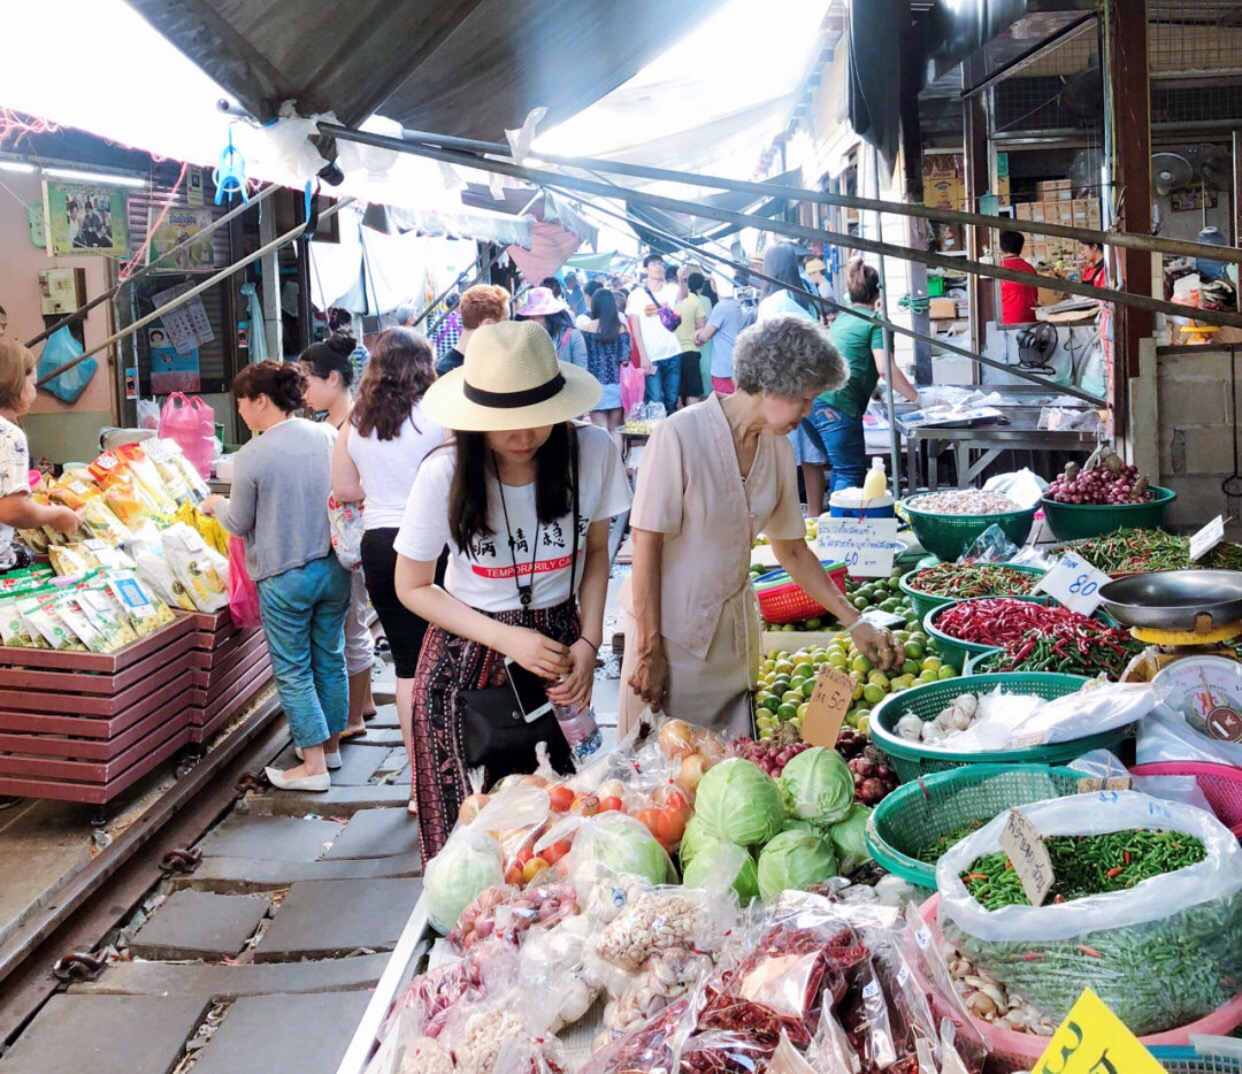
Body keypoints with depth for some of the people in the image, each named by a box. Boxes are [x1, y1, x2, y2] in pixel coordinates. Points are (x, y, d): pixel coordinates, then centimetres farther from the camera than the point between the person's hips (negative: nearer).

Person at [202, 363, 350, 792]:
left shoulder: (253, 455, -16)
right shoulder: (324, 437, -1)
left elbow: (240, 524, -6)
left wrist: (217, 506, 14)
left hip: (284, 576, -5)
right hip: (332, 567, 6)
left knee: (293, 671, 6)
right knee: (330, 658, 18)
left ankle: (313, 765, 10)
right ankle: (331, 745, 32)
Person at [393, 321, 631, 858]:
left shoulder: (594, 452, -13)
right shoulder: (445, 474, -17)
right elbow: (413, 588, -5)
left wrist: (589, 642, -7)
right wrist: (508, 639, -15)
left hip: (557, 644, 2)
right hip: (465, 662, -2)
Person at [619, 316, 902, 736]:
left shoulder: (778, 448, 3)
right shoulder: (679, 437, -17)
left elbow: (791, 550, 13)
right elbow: (647, 548, -15)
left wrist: (854, 622, 9)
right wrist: (649, 650, -15)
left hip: (734, 630, 6)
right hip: (671, 632, -6)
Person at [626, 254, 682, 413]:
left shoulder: (672, 290, 6)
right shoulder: (637, 295, 1)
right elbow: (635, 328, 0)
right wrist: (643, 356, -8)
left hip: (673, 354, 2)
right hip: (651, 357, -2)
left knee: (672, 400, 5)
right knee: (655, 401, -7)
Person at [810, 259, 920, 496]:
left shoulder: (841, 319, 23)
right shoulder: (876, 322, -2)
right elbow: (884, 368, -13)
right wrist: (916, 397, -3)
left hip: (816, 401, 8)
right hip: (839, 405, -8)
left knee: (841, 470, 17)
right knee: (851, 474, -7)